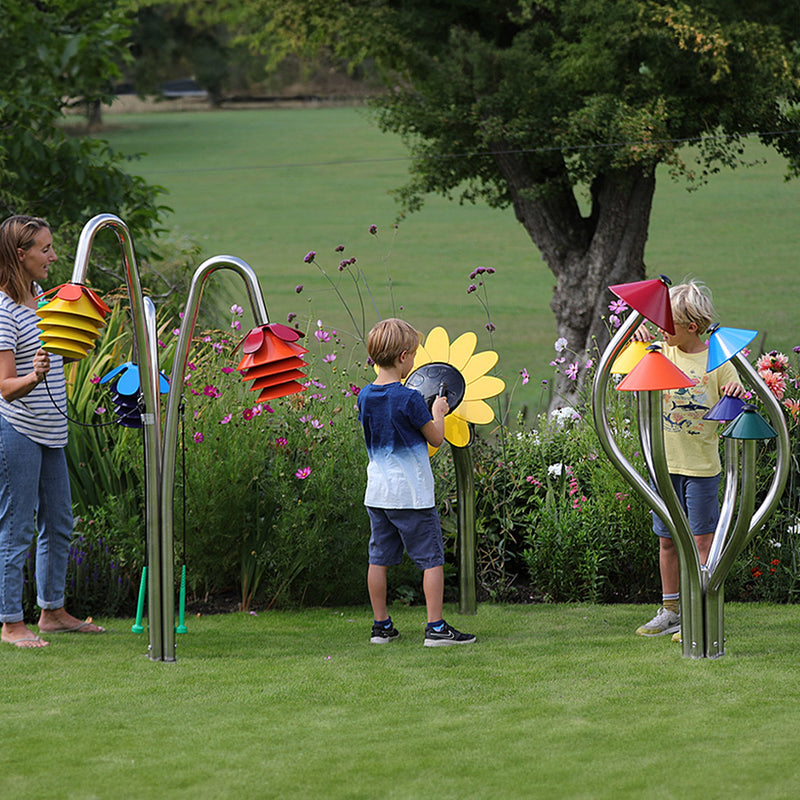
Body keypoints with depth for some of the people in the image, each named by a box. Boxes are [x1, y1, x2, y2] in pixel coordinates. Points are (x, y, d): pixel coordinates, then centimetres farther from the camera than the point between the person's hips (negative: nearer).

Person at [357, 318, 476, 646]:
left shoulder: (365, 396, 2)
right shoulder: (409, 399, -17)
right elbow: (436, 437, -8)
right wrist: (437, 412, 11)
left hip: (377, 493, 6)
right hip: (412, 494, -6)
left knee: (379, 558, 12)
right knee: (432, 558, 1)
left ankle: (381, 625, 17)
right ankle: (436, 628, -2)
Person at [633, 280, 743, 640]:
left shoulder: (717, 360, -6)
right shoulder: (662, 352, 3)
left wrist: (737, 394, -26)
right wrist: (636, 337, -13)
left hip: (702, 467, -4)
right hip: (665, 464, 4)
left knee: (702, 541, -1)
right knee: (667, 540, 11)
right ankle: (670, 612, 22)